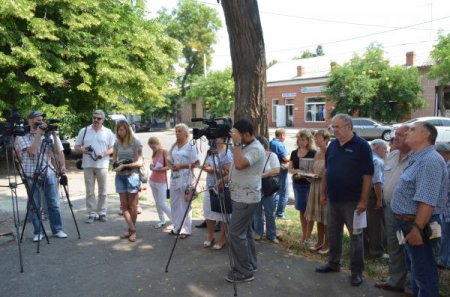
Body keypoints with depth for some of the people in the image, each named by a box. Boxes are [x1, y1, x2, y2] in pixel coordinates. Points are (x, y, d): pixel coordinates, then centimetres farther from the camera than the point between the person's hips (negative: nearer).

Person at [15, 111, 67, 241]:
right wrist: (39, 134, -15)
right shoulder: (22, 137, 0)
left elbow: (59, 151, 2)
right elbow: (32, 151, -16)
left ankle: (57, 229, 14)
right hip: (32, 175, -2)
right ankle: (38, 232, 16)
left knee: (54, 204, 4)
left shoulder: (49, 135, 8)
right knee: (34, 206, 4)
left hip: (49, 173, 2)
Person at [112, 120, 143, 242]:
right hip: (120, 176, 5)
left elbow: (140, 162, -9)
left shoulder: (136, 143, -5)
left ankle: (132, 231, 14)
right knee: (124, 204, 3)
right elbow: (114, 160, 14)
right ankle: (132, 230, 11)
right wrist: (116, 165, -8)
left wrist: (125, 165, -16)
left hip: (132, 175, -4)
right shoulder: (117, 143, 8)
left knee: (132, 205, 3)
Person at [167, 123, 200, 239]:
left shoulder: (191, 146, -8)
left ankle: (185, 230, 9)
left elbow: (196, 163, -13)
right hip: (174, 178, 7)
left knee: (185, 204, -1)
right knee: (174, 204, 12)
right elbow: (169, 160, 18)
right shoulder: (174, 146, 13)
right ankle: (177, 227, 25)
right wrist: (171, 166, -4)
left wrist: (181, 166, -18)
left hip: (186, 179, -7)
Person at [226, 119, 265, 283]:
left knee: (236, 233, -7)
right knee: (245, 232, 16)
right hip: (242, 196, 10)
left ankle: (244, 271, 3)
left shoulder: (256, 148, -19)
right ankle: (249, 265, 27)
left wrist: (236, 143, -26)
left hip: (246, 198, -10)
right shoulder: (245, 146, 13)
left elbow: (239, 164, -34)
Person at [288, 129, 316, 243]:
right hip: (297, 184, 5)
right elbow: (290, 169, 6)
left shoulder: (313, 153, -7)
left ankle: (308, 236, 11)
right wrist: (297, 171, -14)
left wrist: (303, 174, -24)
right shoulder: (294, 153, 8)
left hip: (309, 184, -5)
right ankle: (304, 234, 23)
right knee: (302, 210, 12)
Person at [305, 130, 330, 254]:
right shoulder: (317, 154, 10)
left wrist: (320, 177, -22)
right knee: (318, 216, 14)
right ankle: (319, 242, 27)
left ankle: (326, 244, 16)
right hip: (315, 186, 7)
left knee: (326, 217, 3)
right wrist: (310, 177, -1)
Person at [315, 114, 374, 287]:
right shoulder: (332, 145, 7)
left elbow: (367, 175, -12)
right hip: (333, 199, 6)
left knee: (355, 235, 6)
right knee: (333, 233, 16)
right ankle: (333, 263, 31)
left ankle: (357, 271, 18)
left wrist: (363, 200, -15)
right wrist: (323, 192, 11)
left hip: (352, 200, -6)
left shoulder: (361, 146, -10)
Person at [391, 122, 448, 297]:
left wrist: (417, 229, -30)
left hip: (417, 225, -11)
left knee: (423, 272, 3)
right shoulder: (418, 159, 13)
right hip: (408, 223, 11)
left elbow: (426, 201, -29)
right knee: (415, 268, 23)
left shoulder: (430, 161, -22)